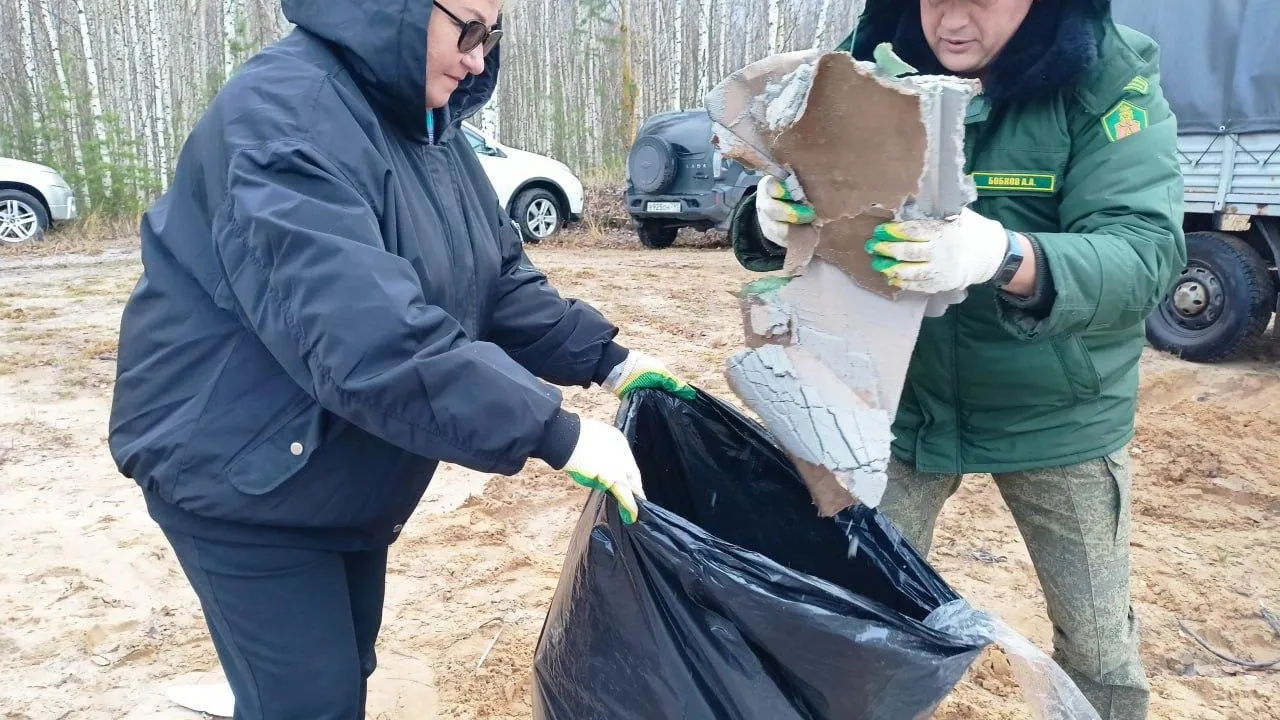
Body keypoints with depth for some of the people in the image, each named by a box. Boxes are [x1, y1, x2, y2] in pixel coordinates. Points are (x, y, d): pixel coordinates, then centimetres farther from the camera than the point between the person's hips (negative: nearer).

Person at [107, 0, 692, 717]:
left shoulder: (427, 126, 3)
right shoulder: (286, 118, -27)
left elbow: (499, 280, 5)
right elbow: (366, 334, -38)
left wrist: (606, 357, -7)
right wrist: (552, 430, -37)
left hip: (348, 477, 9)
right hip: (240, 473, -8)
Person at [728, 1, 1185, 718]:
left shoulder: (1108, 79, -15)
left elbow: (1146, 253, -25)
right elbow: (797, 225, -7)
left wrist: (1003, 256, -44)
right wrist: (772, 219, -31)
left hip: (1056, 415, -1)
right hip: (899, 396, 2)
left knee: (1099, 641, 14)